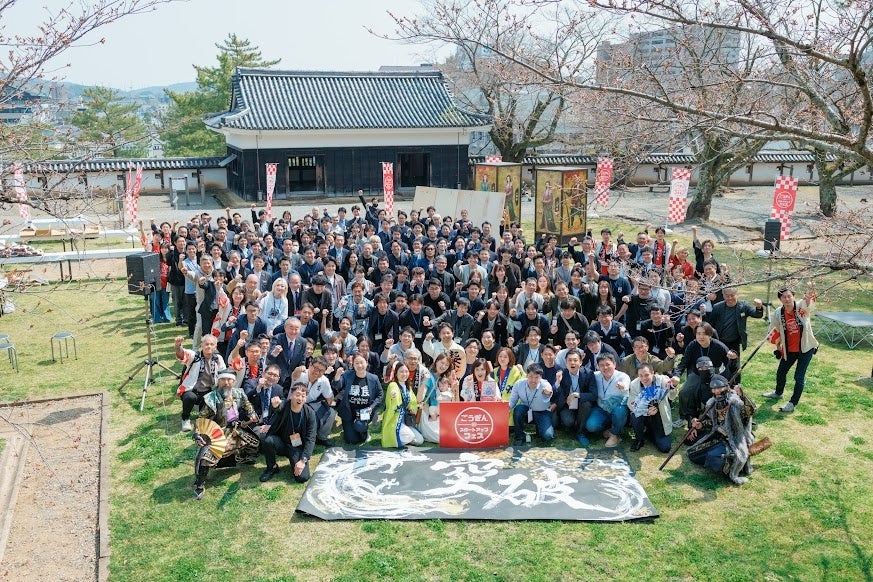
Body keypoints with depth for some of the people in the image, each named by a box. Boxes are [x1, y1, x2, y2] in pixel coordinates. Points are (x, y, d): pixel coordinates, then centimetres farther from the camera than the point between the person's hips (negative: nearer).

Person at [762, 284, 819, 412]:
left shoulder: (801, 307, -20)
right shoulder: (778, 313, -10)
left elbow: (809, 301, -44)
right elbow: (774, 331, 6)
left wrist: (810, 291, -65)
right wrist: (778, 346, 10)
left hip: (806, 348, -5)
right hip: (789, 349, 5)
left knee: (799, 376, -4)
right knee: (781, 372, 22)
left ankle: (793, 403, 13)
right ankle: (778, 393, 50)